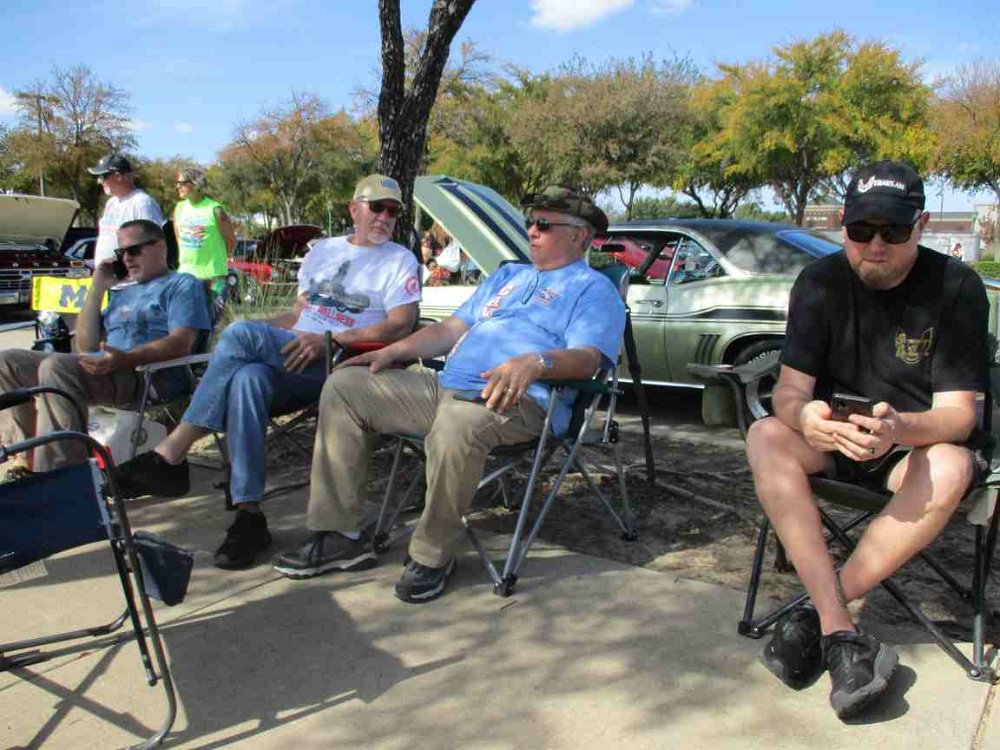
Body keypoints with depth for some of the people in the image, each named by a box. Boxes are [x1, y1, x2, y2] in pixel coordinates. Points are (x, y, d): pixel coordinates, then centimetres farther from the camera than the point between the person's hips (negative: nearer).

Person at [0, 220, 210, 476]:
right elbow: (86, 345, 23)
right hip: (102, 367, 8)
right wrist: (97, 288, 18)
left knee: (55, 366, -31)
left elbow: (181, 343, -10)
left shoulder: (182, 284, 8)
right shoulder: (122, 293, 32)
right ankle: (28, 457, -11)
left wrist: (126, 359, -27)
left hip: (151, 377, -8)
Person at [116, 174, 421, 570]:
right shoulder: (323, 250, 26)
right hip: (296, 358, 5)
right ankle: (249, 515, -31)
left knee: (242, 334, -29)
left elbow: (400, 326, -7)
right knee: (248, 377, -33)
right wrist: (266, 333, 7)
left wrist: (329, 340, -16)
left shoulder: (400, 261, 8)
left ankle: (171, 454, -23)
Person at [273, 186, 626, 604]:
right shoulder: (507, 276, 31)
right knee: (343, 386, -1)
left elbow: (587, 357, -12)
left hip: (519, 401, -8)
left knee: (456, 426, -42)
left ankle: (433, 555, -18)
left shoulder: (594, 289, 7)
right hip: (446, 385, 8)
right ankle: (342, 535, -3)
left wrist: (535, 362, -32)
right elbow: (452, 329, 28)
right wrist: (395, 351, 13)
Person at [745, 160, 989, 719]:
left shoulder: (957, 289, -12)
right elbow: (790, 388, -13)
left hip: (919, 443, -1)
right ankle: (840, 632, -32)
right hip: (833, 441, 2)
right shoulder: (820, 284, -7)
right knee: (765, 437, -28)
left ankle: (817, 611, -24)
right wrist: (804, 415, -39)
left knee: (950, 469, -34)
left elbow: (959, 413, -17)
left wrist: (899, 428, -40)